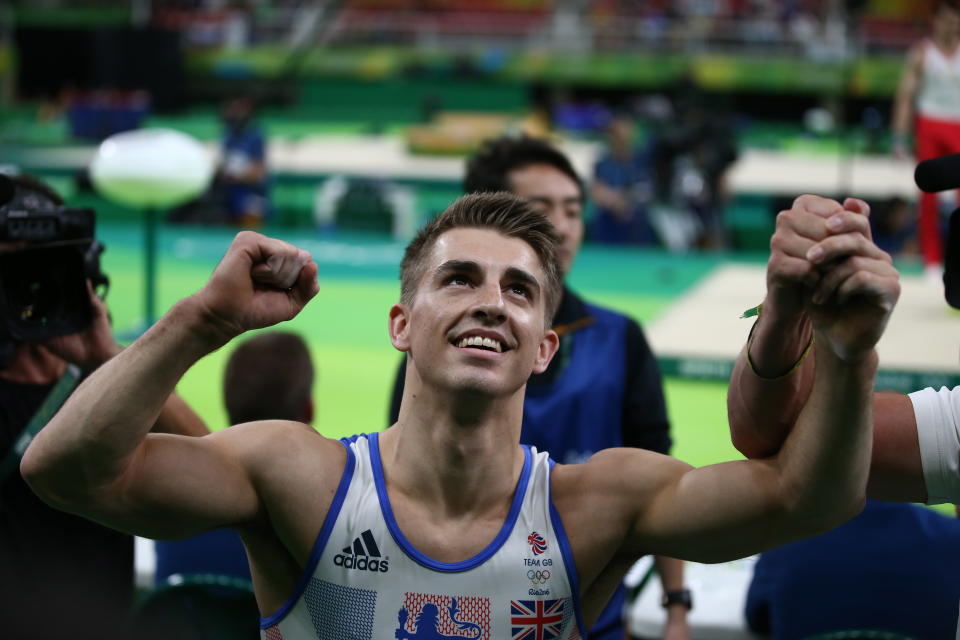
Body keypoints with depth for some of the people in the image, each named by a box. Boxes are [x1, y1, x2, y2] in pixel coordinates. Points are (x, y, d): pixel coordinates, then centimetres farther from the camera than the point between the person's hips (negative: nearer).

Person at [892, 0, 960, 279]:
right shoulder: (921, 52, 2)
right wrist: (900, 138, -6)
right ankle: (932, 261, 7)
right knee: (928, 194, 1)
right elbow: (905, 94, 1)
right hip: (929, 124, -1)